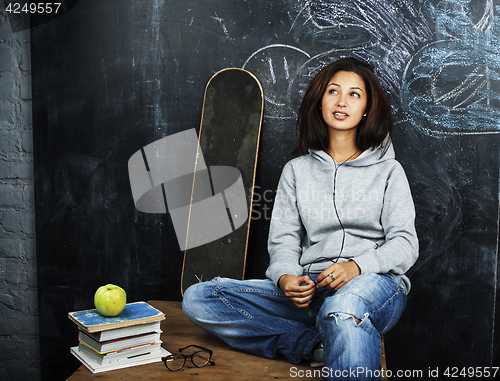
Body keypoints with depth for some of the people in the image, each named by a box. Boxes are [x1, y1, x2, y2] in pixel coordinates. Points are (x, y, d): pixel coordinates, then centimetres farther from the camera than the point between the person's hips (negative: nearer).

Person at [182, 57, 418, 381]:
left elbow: (405, 244, 1)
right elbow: (283, 242, 10)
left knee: (343, 307, -45)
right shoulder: (297, 170, 17)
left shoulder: (388, 170, 11)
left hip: (373, 284, -5)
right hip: (311, 289, 5)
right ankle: (320, 346, -19)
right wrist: (285, 278, -13)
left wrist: (356, 266, -19)